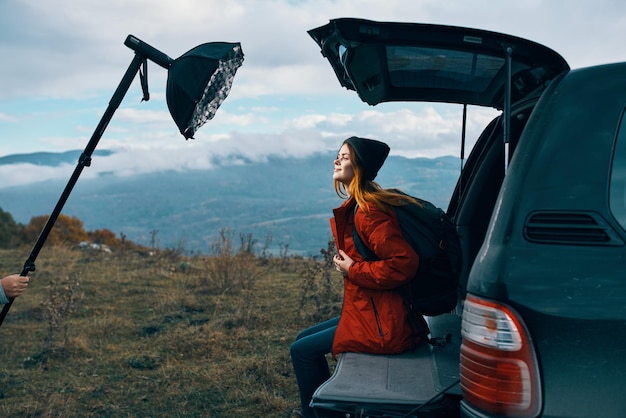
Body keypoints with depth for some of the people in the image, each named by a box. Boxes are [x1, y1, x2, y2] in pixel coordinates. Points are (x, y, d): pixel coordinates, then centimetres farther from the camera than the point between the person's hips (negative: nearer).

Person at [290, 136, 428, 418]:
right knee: (304, 339, 19)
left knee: (301, 351, -1)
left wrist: (353, 270, -19)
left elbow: (403, 264, -29)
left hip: (382, 326, -10)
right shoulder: (354, 207, 10)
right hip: (370, 312, 10)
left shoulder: (370, 212, -22)